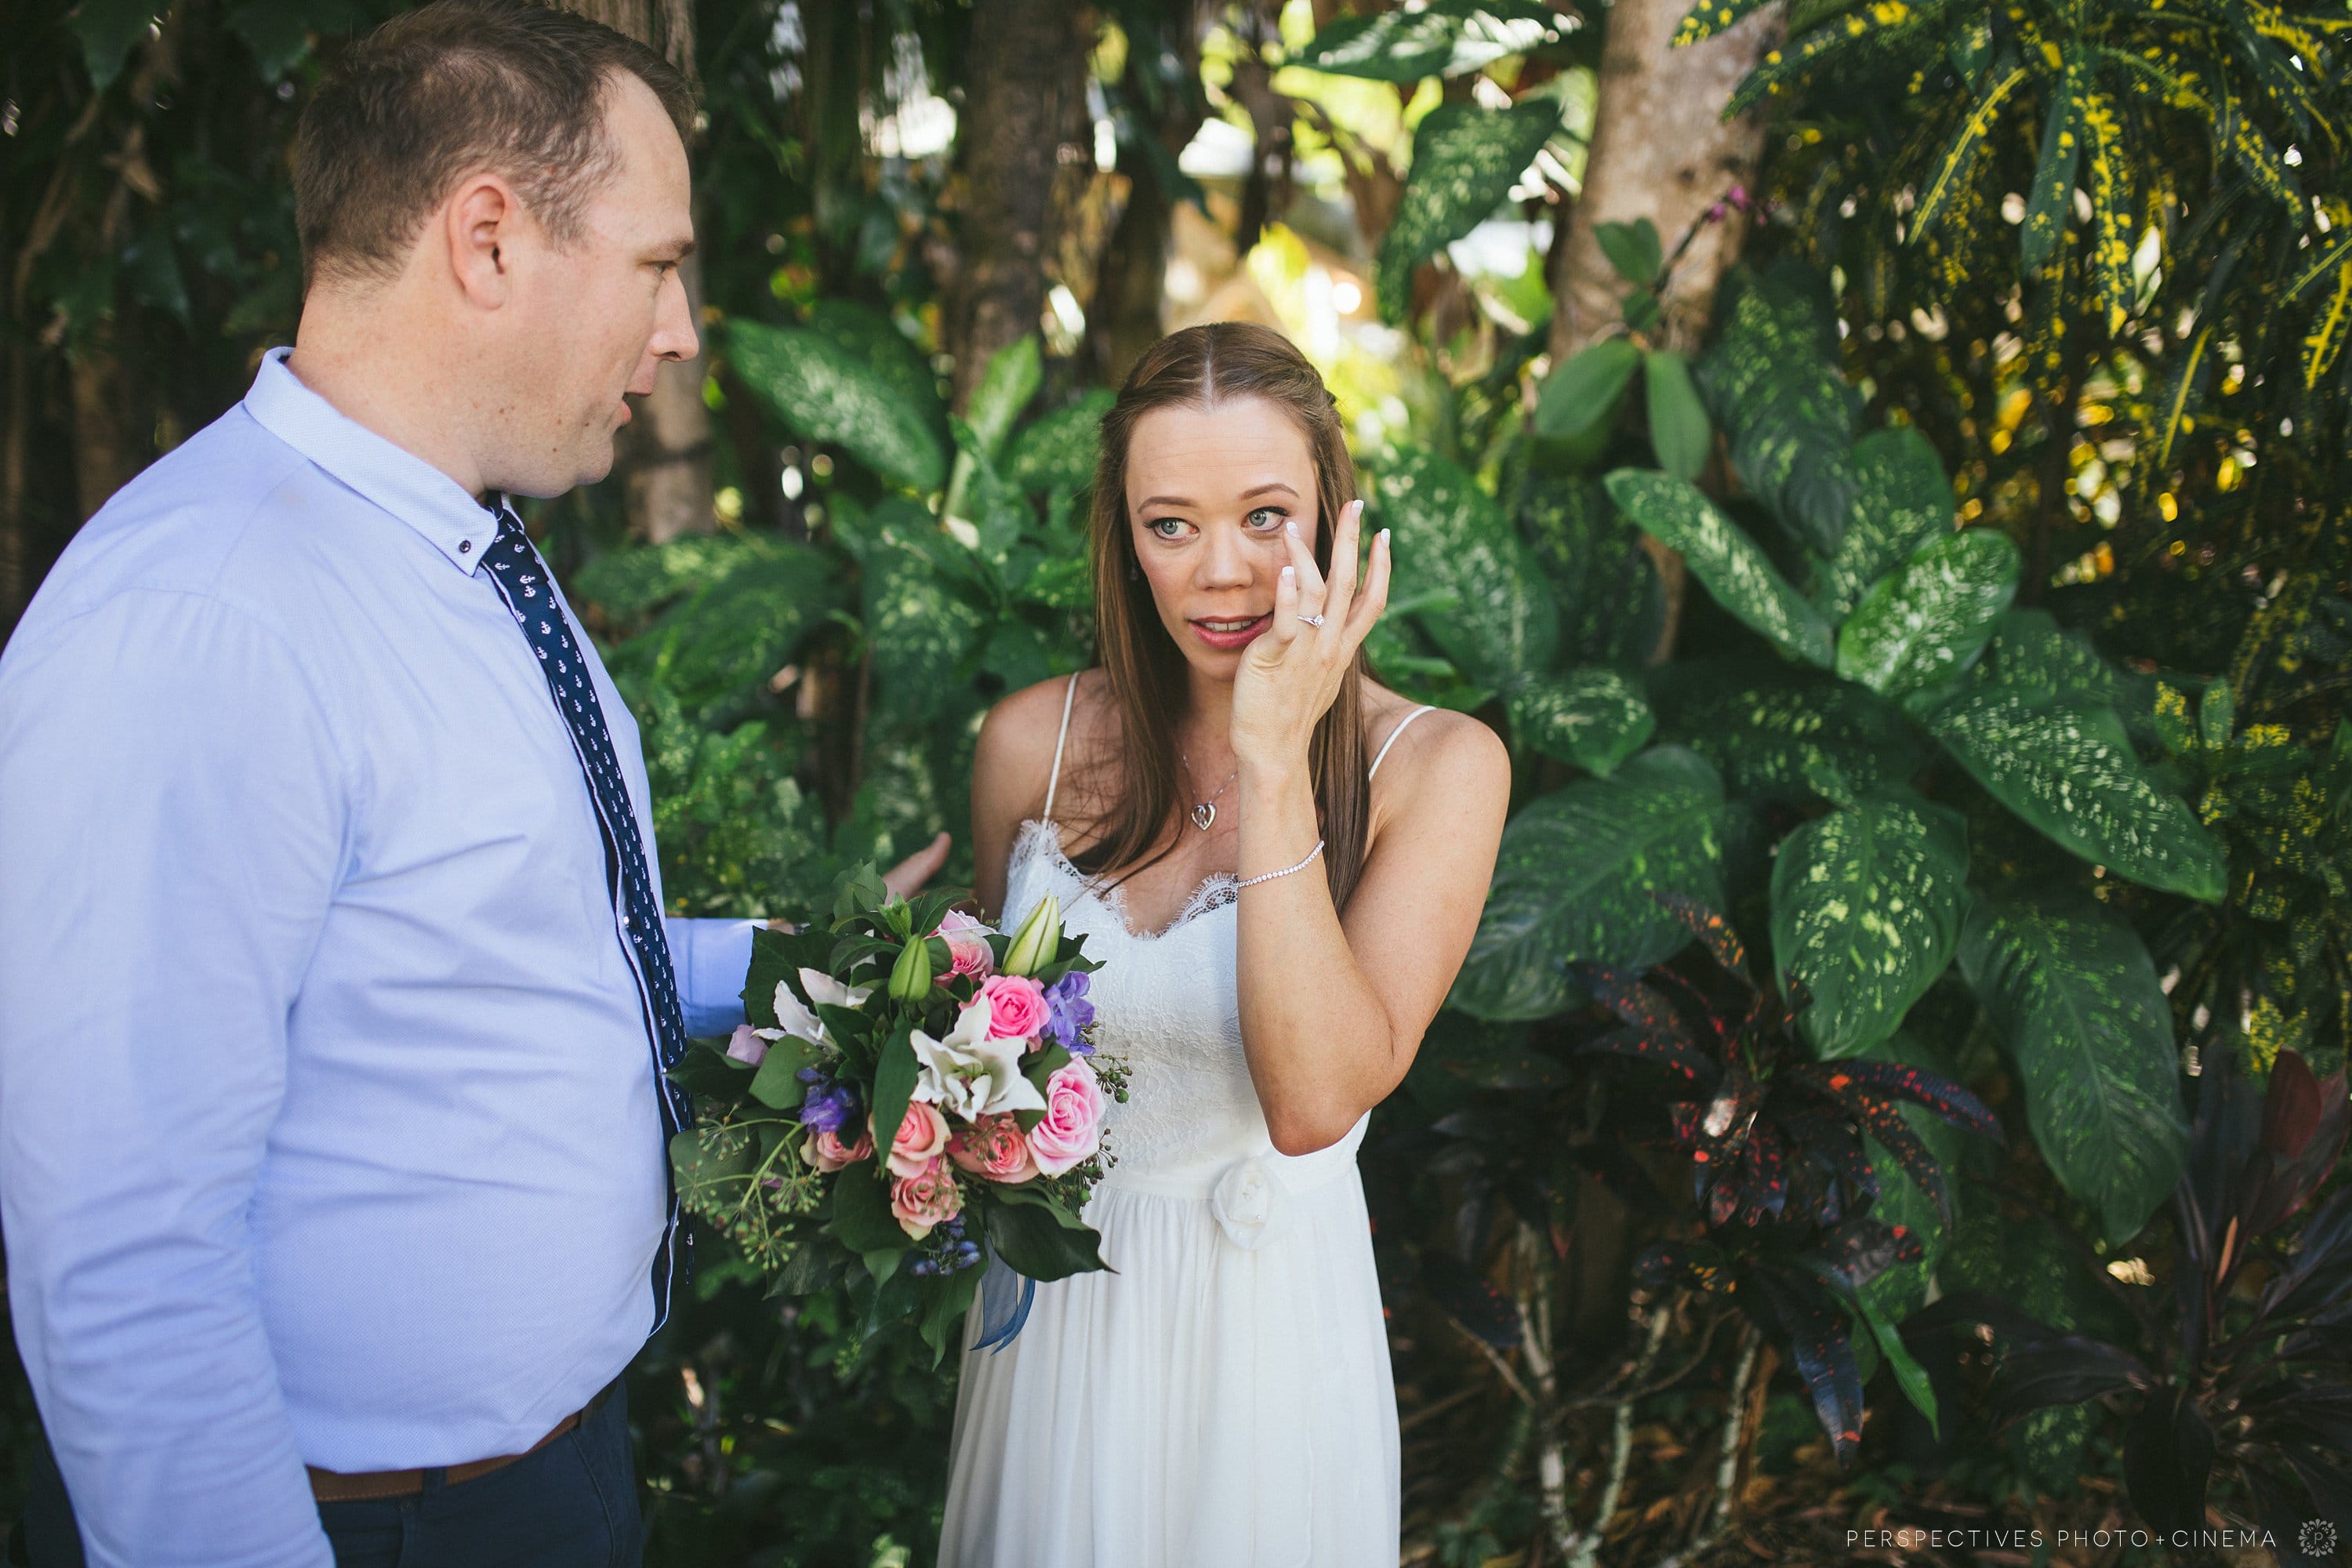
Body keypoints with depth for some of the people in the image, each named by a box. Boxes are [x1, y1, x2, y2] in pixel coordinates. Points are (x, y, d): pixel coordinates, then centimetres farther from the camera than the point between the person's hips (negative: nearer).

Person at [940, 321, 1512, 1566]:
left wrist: (1274, 760, -28)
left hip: (1267, 1320, -2)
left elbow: (1316, 1102, -26)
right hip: (1050, 1307, 3)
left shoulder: (1434, 766, -15)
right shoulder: (1034, 742, -7)